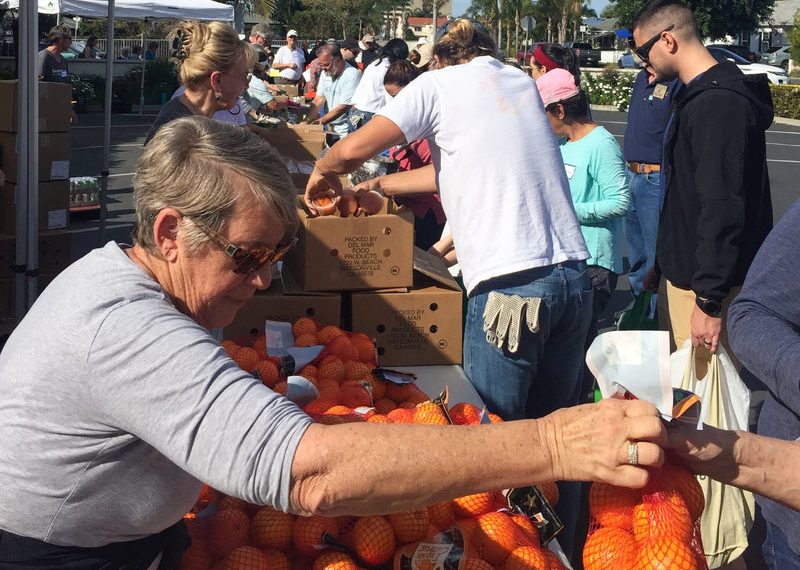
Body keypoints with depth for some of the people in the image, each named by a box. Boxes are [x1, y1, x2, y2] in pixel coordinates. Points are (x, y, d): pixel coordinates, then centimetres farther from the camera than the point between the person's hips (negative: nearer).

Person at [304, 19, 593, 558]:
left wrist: (322, 173, 23)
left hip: (509, 285, -6)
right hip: (574, 273, 7)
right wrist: (379, 185, 37)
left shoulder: (437, 84, 5)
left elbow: (354, 149, 1)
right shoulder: (523, 83, 22)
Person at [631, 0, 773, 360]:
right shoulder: (698, 96, 15)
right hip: (686, 272, 11)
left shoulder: (718, 103, -20)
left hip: (706, 285, -11)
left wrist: (710, 301, -24)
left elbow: (724, 208, -25)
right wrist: (664, 265, 25)